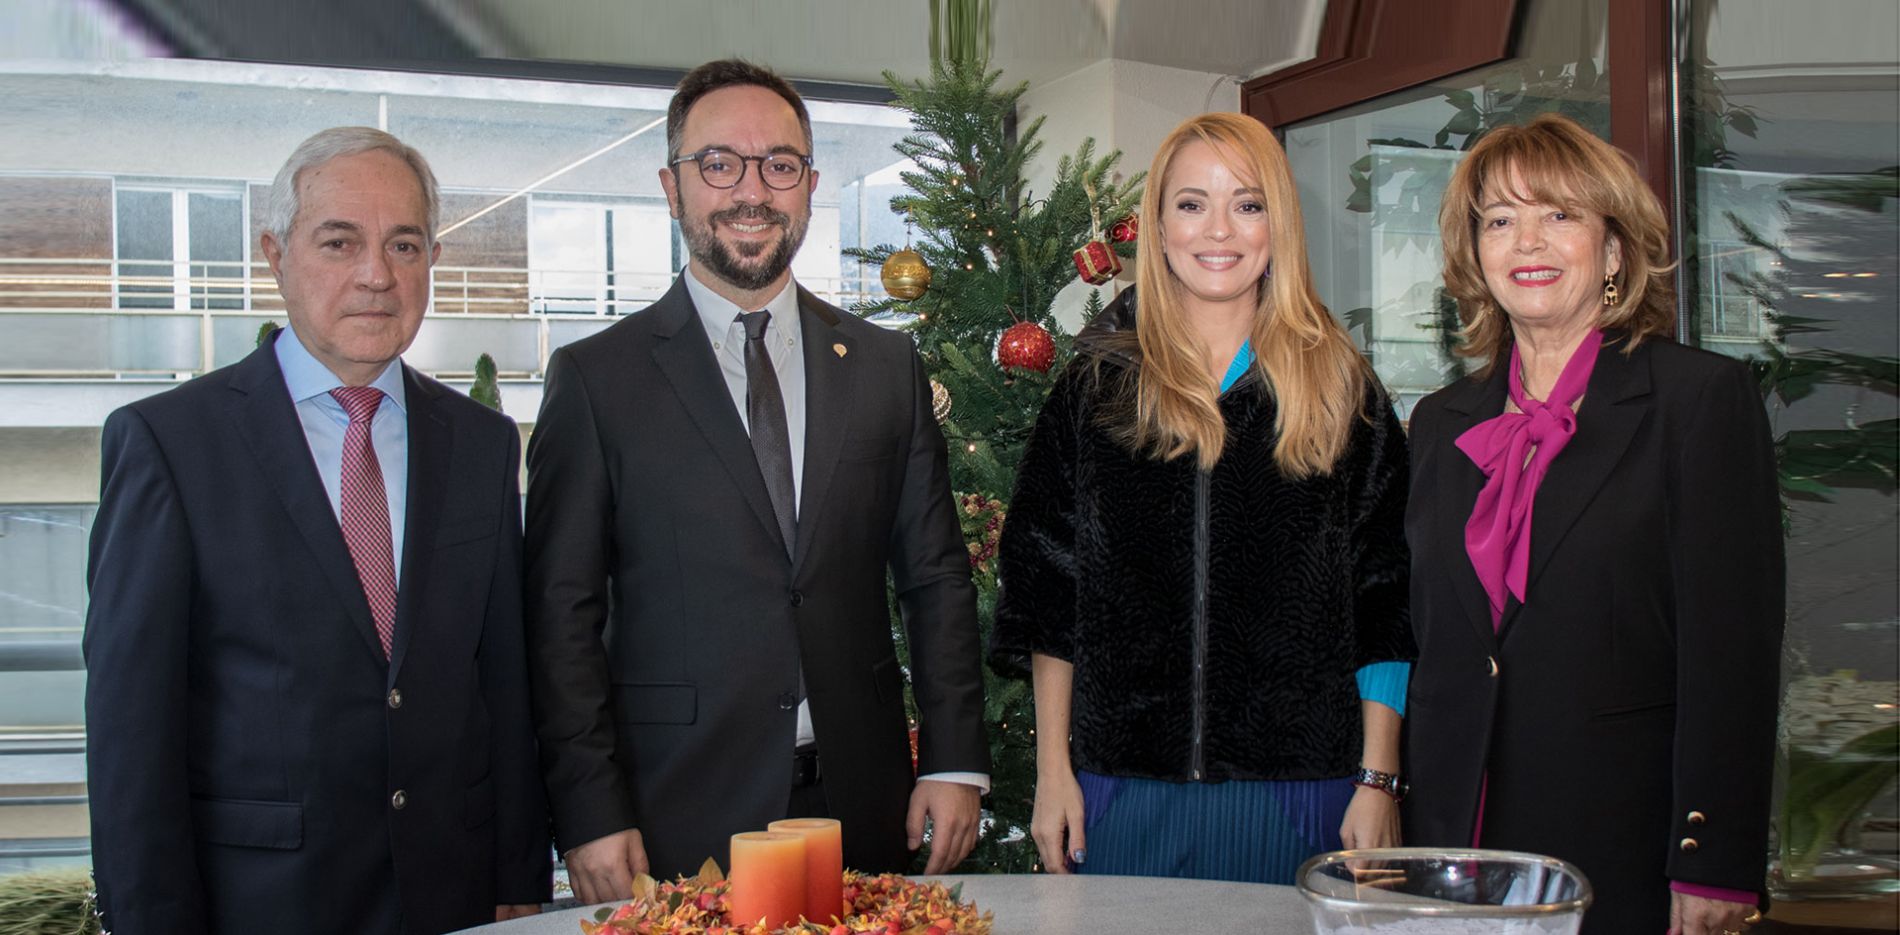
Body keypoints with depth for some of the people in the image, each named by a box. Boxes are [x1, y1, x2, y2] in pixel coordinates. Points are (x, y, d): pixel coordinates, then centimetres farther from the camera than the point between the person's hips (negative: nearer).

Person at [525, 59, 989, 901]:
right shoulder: (596, 376, -1)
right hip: (677, 822, -2)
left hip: (864, 810, 3)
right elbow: (562, 612, -3)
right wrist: (589, 813, -9)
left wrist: (954, 762, 2)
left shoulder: (886, 365, 9)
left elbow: (936, 579, 10)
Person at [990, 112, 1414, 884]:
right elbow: (1046, 590, 7)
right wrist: (1052, 768, 2)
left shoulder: (1342, 390, 4)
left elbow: (1386, 604, 3)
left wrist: (1378, 779, -3)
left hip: (1296, 790, 0)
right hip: (1123, 787, 1)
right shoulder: (1097, 387, 5)